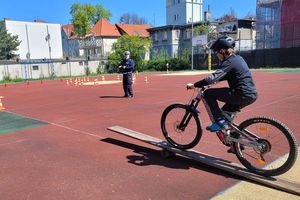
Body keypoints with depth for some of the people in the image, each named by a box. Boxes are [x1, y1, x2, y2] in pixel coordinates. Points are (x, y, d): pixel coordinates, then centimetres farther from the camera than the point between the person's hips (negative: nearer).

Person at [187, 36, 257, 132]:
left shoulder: (229, 62, -14)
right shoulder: (238, 58, 14)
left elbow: (213, 78, -23)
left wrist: (194, 85, -18)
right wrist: (216, 80, 22)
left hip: (242, 95, -10)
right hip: (251, 95, 10)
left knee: (208, 94, -5)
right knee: (224, 113, 26)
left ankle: (220, 121, -5)